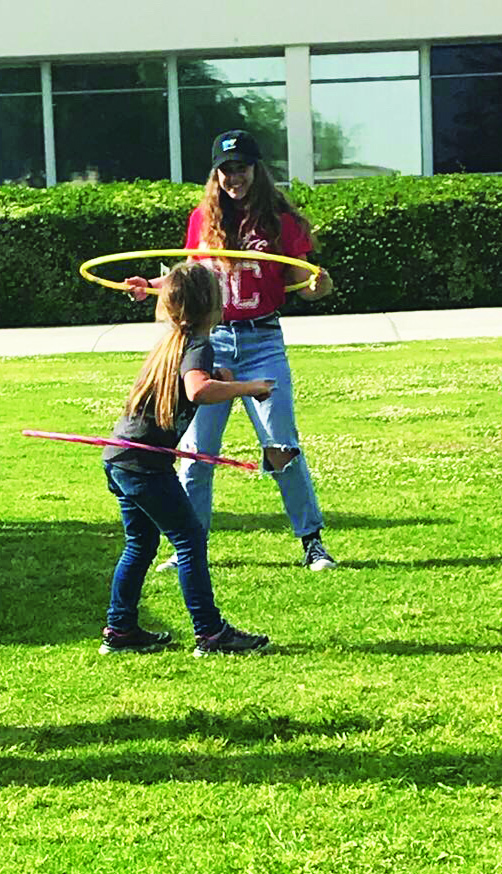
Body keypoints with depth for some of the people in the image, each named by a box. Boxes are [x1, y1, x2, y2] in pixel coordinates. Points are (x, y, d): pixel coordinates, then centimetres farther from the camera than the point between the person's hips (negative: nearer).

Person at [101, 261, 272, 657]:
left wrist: (218, 377, 27)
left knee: (141, 543, 19)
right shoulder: (198, 346, -13)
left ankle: (120, 630, 23)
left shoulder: (171, 341, 14)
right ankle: (210, 634, 0)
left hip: (120, 458, 9)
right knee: (190, 538, -2)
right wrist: (248, 387, -25)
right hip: (144, 461, -9)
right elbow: (199, 390, -35)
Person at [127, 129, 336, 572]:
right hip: (209, 339, 3)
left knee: (282, 446, -7)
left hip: (262, 342, -2)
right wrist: (151, 285, 6)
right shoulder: (202, 219, 7)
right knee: (196, 450, 4)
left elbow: (299, 281, 2)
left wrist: (318, 285, -19)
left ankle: (312, 542, 5)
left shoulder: (281, 221, 0)